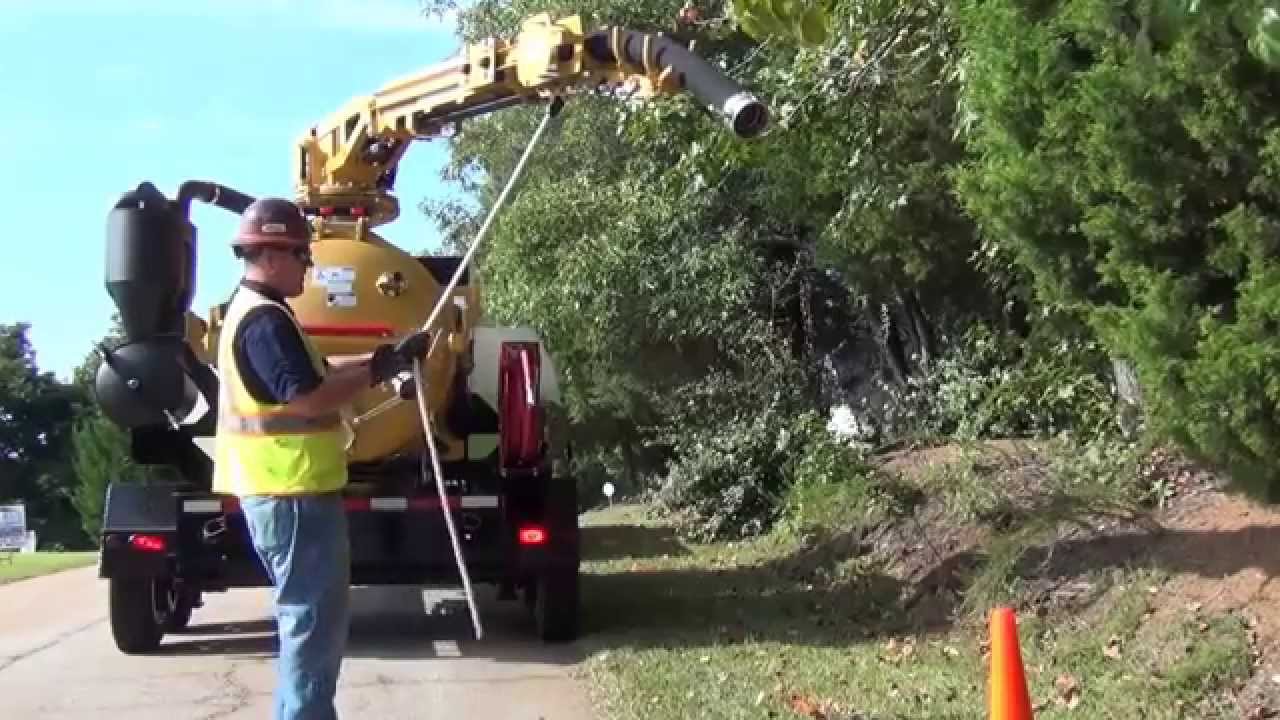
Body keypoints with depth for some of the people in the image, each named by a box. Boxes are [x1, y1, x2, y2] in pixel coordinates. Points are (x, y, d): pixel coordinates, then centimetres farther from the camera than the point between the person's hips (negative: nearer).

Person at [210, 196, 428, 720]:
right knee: (315, 623, -5)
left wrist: (383, 358, 15)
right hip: (292, 493, -11)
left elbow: (314, 373, 24)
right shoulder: (264, 319, -17)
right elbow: (305, 397, -26)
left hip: (287, 489, 11)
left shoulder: (252, 310, 17)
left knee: (309, 621, 19)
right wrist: (376, 372, -15)